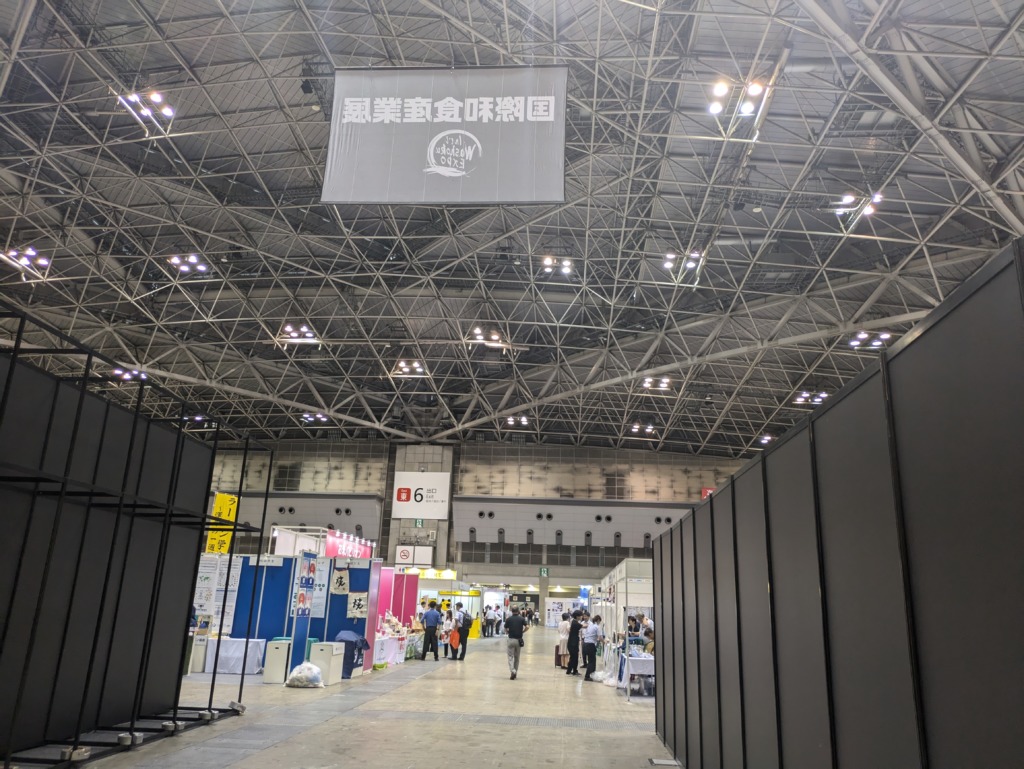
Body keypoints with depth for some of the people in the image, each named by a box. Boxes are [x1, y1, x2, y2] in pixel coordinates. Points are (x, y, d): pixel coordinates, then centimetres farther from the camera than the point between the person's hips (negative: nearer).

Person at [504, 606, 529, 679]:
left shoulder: (508, 619, -3)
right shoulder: (521, 619, 1)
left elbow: (506, 630, 1)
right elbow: (527, 627, -10)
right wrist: (522, 631, 6)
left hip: (511, 640, -2)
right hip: (519, 640, 2)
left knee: (510, 657, 2)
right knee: (517, 657, 15)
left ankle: (512, 671, -19)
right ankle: (515, 672, 20)